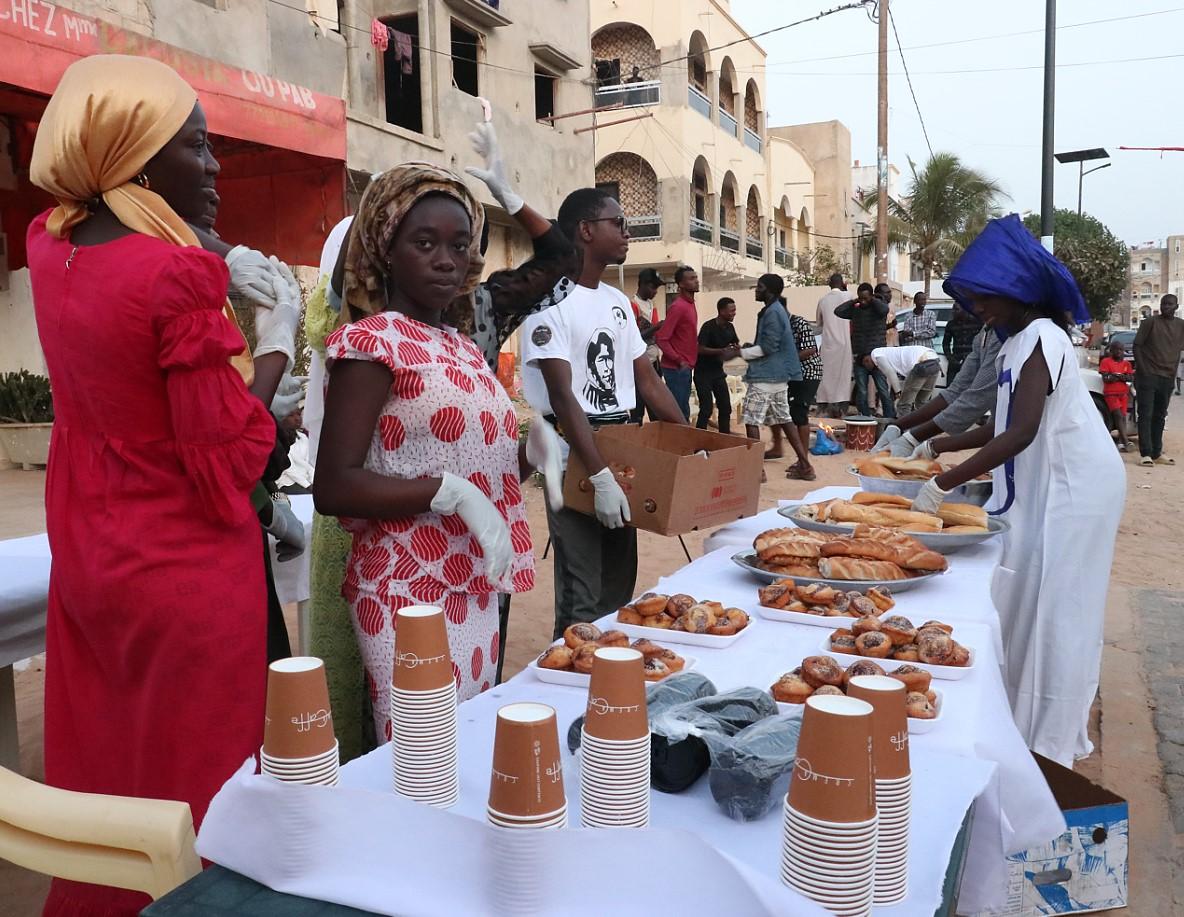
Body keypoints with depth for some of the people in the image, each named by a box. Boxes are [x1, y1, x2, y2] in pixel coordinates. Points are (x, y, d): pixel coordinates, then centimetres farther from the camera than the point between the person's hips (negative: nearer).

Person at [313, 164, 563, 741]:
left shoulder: (463, 348, 12)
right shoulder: (370, 341, -12)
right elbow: (333, 488, -19)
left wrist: (527, 454, 0)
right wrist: (451, 493, -26)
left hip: (475, 586, 8)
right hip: (411, 591, -8)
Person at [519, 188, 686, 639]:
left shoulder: (618, 301, 12)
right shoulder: (551, 299, -13)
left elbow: (649, 382, 14)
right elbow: (562, 397, -21)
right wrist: (600, 477, -27)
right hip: (575, 456, -8)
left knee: (620, 589, 17)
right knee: (583, 601, -4)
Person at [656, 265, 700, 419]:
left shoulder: (690, 303, 12)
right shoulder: (678, 306, -16)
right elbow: (661, 338, -21)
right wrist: (679, 361, -20)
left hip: (685, 367, 9)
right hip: (676, 368, -9)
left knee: (683, 411, 13)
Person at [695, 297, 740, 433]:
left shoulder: (729, 327, 3)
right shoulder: (708, 327, -18)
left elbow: (736, 345, 14)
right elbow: (700, 349, -24)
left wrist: (739, 349, -9)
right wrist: (722, 351, -30)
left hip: (718, 371, 7)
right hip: (703, 372, -7)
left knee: (725, 407, 5)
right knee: (706, 408, -11)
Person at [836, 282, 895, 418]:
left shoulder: (877, 307, 1)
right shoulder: (855, 310, 8)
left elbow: (884, 309, -23)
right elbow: (838, 312, -6)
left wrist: (873, 300, -8)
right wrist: (854, 301, -3)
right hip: (860, 357, 3)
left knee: (883, 391, -2)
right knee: (861, 393, 5)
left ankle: (890, 419, 3)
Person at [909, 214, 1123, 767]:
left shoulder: (1040, 339, -19)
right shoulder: (1021, 341, 11)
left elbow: (1022, 433, -29)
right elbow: (1009, 427, 15)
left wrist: (944, 484, -30)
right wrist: (940, 446, 9)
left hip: (1071, 489, -9)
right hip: (1045, 487, 9)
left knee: (1049, 608, -3)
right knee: (1026, 603, 11)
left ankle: (1046, 739, 8)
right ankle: (1025, 722, 22)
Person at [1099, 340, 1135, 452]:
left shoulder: (1126, 364, 12)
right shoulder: (1106, 362, -2)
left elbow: (1131, 378, 2)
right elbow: (1105, 379, -10)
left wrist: (1116, 376, -16)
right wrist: (1121, 377, -9)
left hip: (1123, 393, 6)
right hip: (1111, 394, -6)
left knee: (1123, 417, 3)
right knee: (1118, 415, -17)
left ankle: (1121, 442, 3)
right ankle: (1125, 441, -24)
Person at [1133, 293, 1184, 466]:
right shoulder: (1150, 322, -2)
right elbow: (1137, 345, -3)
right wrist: (1142, 369, -10)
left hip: (1168, 377, 4)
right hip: (1148, 375, -4)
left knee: (1160, 416, 9)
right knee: (1146, 415, -7)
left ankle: (1157, 453, 14)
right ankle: (1145, 454, -9)